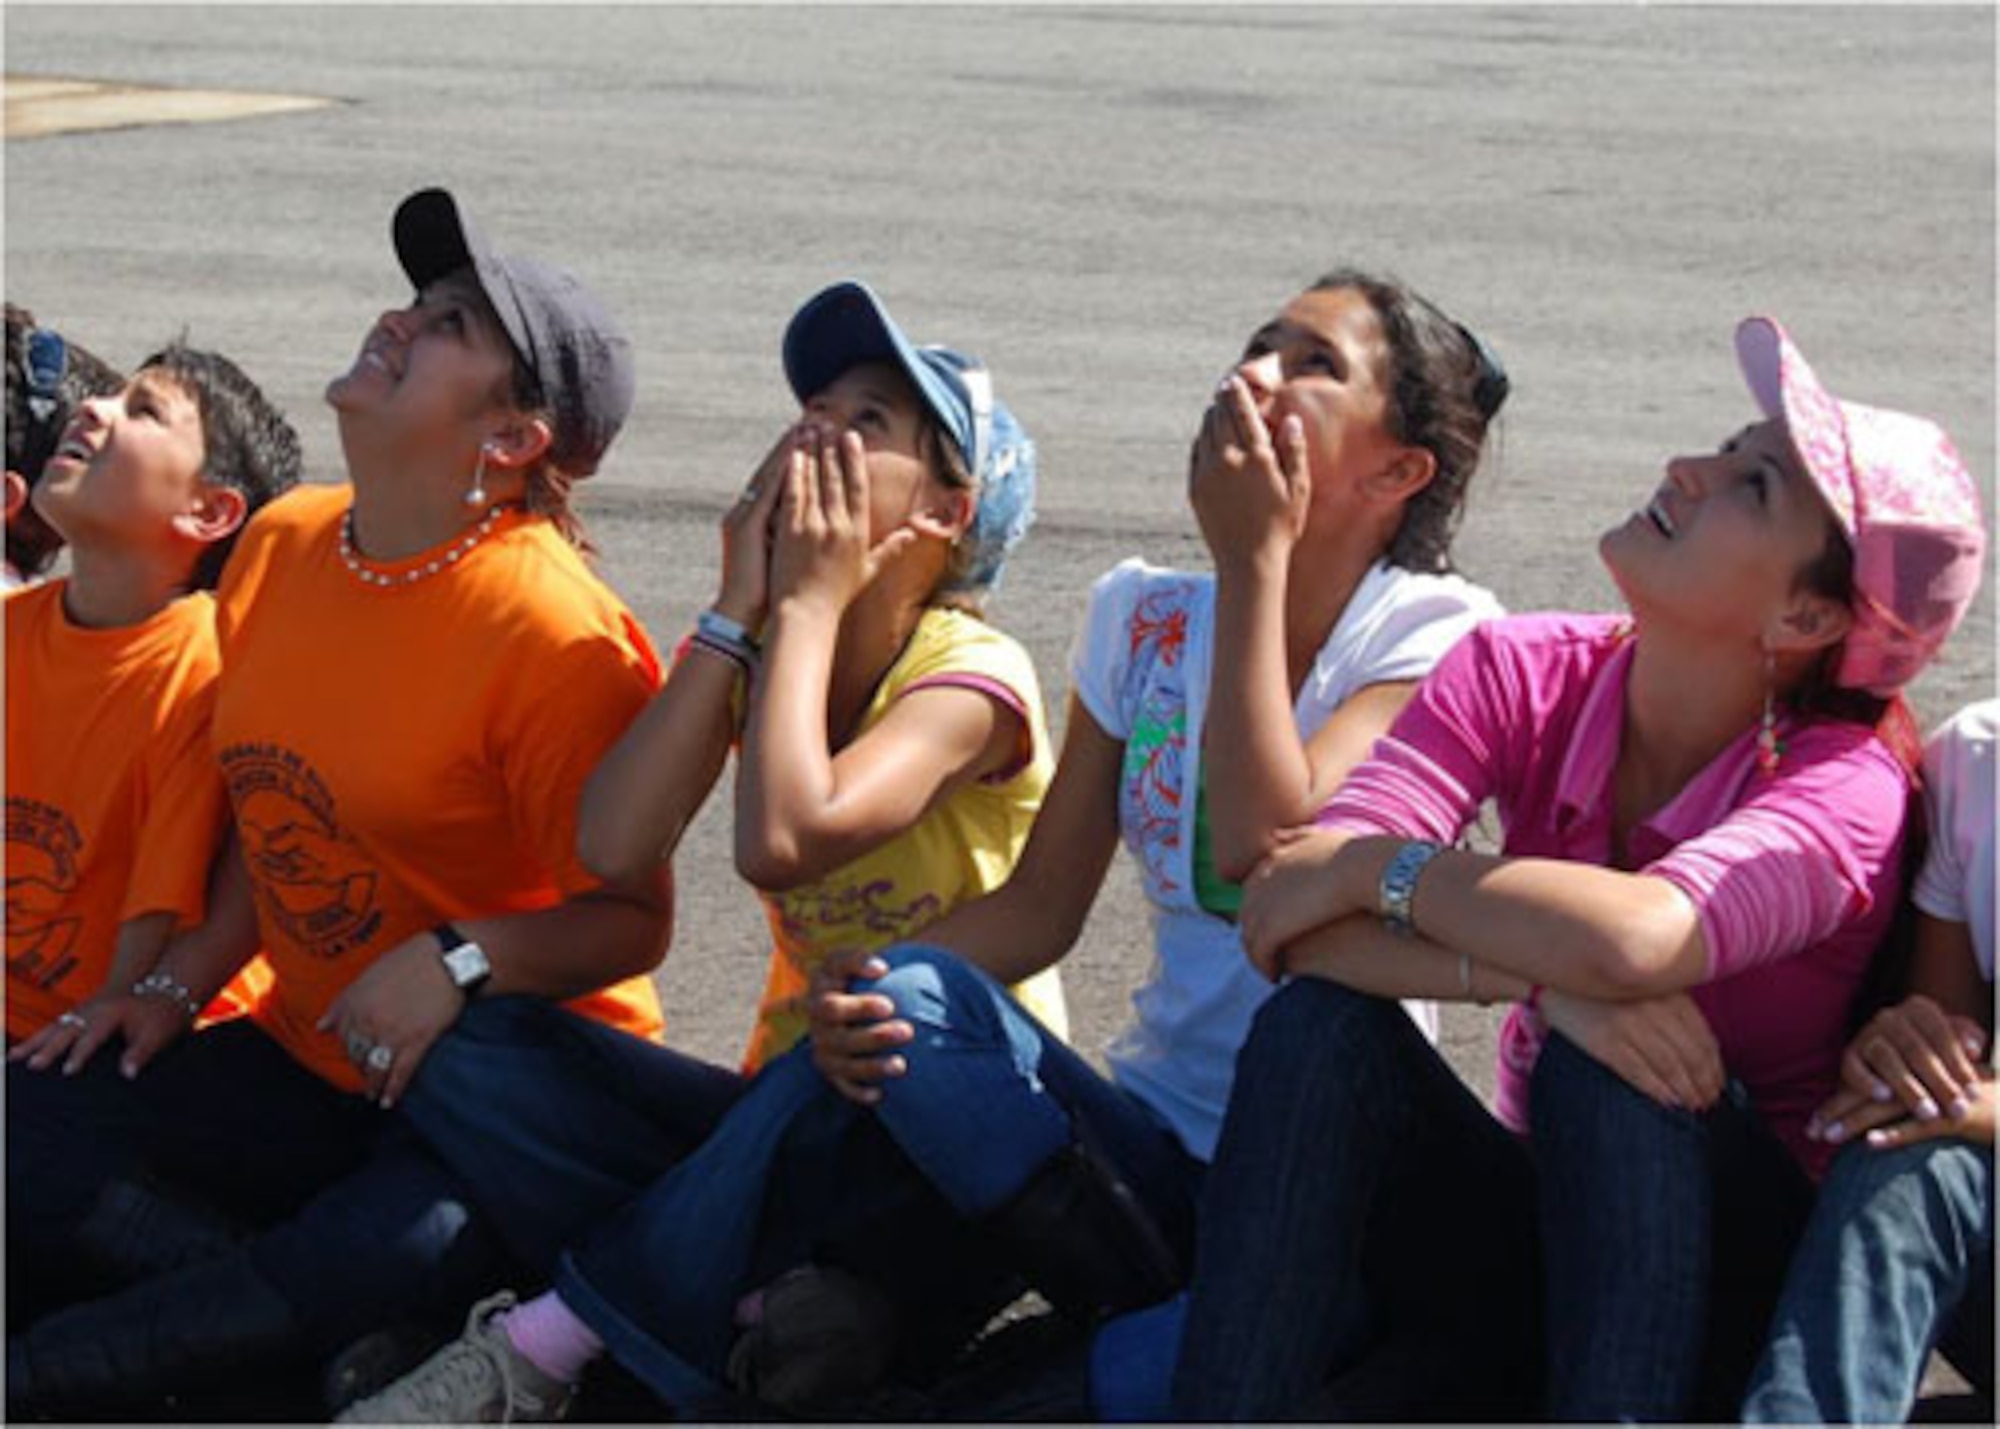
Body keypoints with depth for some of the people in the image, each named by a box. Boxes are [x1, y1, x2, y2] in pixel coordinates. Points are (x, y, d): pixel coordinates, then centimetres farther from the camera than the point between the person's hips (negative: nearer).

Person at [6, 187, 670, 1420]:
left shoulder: (556, 636, -19)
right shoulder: (280, 547, 3)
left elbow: (632, 921, -15)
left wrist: (462, 960, -29)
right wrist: (180, 982, 4)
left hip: (505, 1090, -7)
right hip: (302, 1061, 7)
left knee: (375, 1266, -36)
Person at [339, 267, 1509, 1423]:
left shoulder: (1432, 639, -6)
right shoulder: (1149, 621, 10)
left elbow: (1264, 860, -23)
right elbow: (1042, 905, 6)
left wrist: (1257, 558, -17)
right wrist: (869, 983, -15)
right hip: (1157, 1146, 5)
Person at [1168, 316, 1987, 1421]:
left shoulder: (1843, 780, -19)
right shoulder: (1522, 676, -6)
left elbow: (1637, 938, -41)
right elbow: (1298, 923, -20)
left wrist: (1377, 869, -25)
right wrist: (1537, 974, -36)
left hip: (1737, 1279, -4)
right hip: (1529, 1229, 4)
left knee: (1604, 1064, -33)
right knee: (1320, 1020, -23)